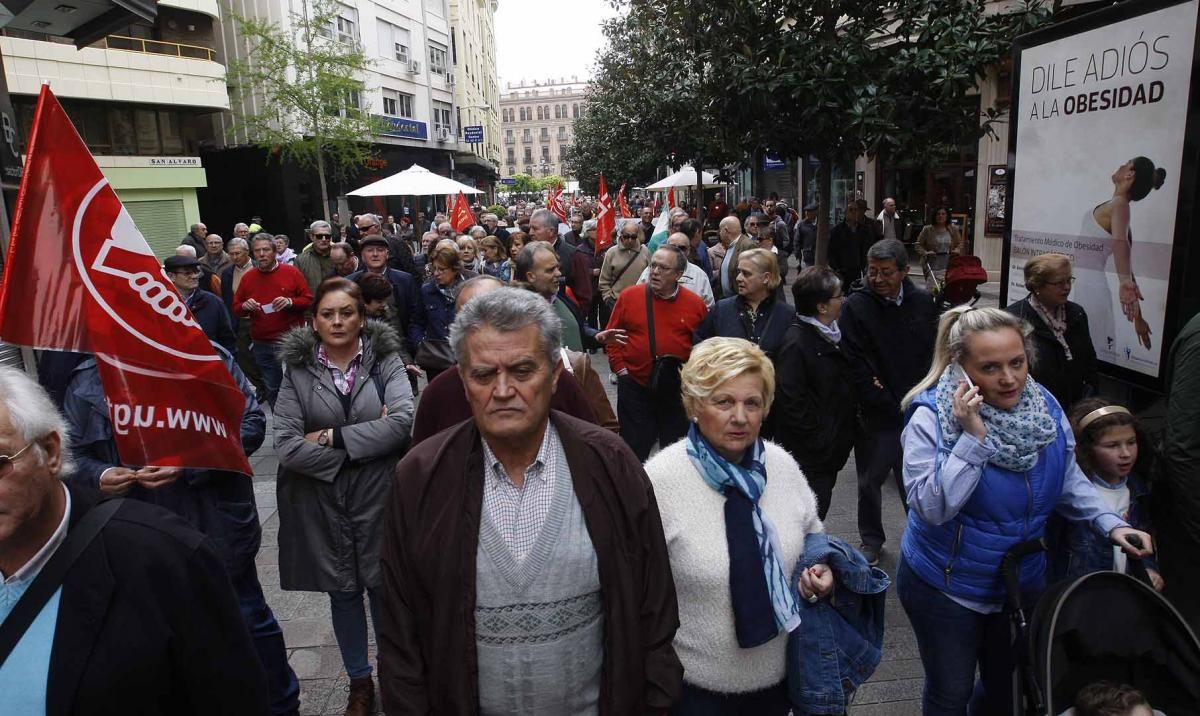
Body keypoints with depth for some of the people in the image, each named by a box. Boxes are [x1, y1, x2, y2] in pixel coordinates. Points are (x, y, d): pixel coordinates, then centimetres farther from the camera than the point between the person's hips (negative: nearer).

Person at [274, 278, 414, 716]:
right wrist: (368, 438, -14)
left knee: (383, 587, 9)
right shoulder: (297, 370, -2)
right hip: (321, 499, 1)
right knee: (342, 590, 15)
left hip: (378, 495, -1)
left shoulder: (385, 359, -4)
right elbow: (286, 446, -12)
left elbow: (403, 420, -19)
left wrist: (333, 438, -17)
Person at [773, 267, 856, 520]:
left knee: (818, 513, 20)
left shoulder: (830, 335, 9)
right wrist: (818, 440, -18)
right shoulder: (795, 342, -20)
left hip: (830, 450, 9)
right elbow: (789, 399, -24)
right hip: (809, 457, -9)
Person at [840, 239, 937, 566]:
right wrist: (888, 404, -13)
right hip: (877, 414, -2)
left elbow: (934, 353, 5)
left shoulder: (923, 302, 3)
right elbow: (855, 364, -12)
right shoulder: (856, 306, -8)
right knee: (871, 480, 11)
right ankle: (871, 539, 29)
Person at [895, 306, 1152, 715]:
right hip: (946, 588, -5)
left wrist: (1111, 524, -10)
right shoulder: (932, 417, -24)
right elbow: (931, 508, -31)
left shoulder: (1046, 408, -8)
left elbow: (1070, 482, 6)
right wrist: (972, 436, -36)